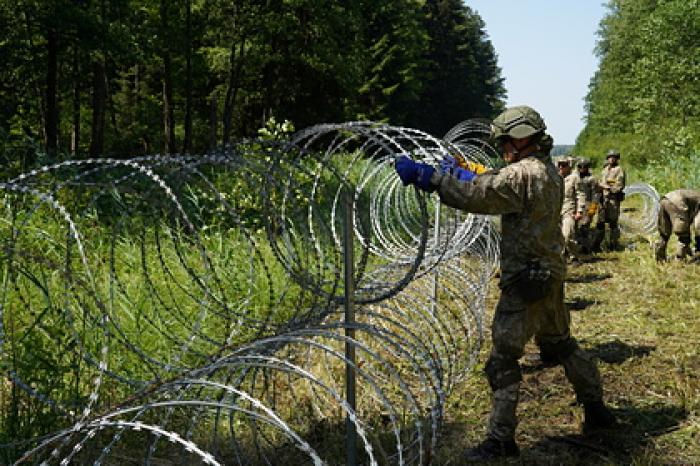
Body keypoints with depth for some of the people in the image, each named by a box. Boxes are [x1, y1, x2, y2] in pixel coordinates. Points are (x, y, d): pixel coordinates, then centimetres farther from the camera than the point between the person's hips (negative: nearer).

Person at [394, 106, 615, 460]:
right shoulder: (549, 171, 11)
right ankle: (596, 410, 35)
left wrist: (423, 175, -26)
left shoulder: (522, 175, -20)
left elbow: (474, 195, -28)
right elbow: (497, 187, 16)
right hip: (550, 275, 10)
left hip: (525, 282, -10)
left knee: (503, 360, -4)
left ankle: (501, 440, 1)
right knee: (560, 344, 24)